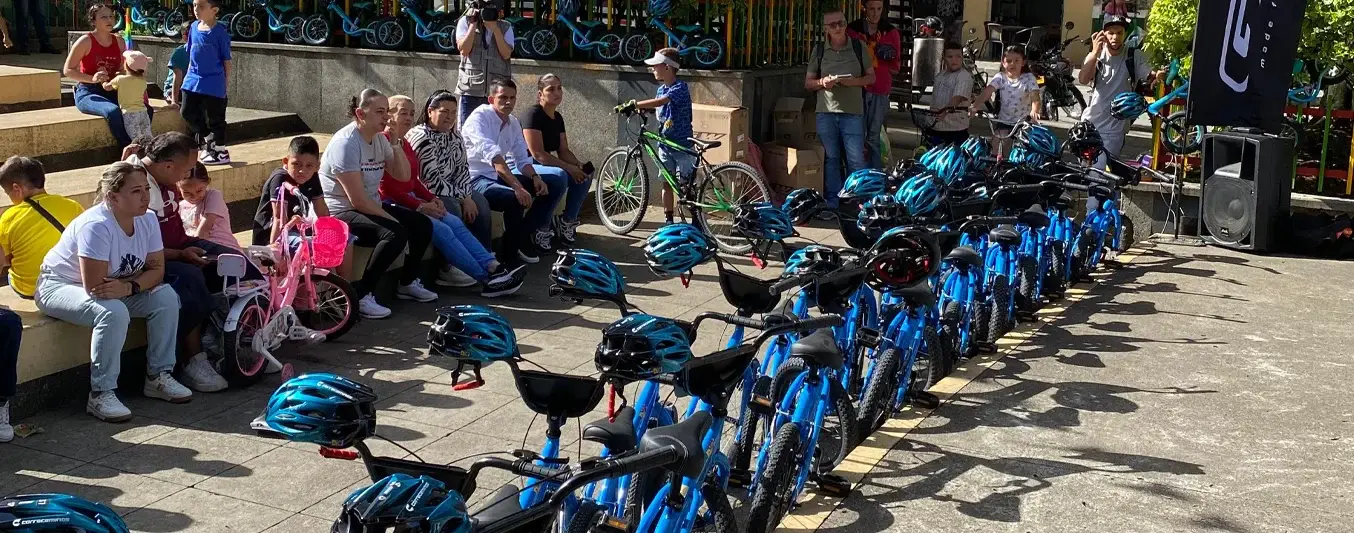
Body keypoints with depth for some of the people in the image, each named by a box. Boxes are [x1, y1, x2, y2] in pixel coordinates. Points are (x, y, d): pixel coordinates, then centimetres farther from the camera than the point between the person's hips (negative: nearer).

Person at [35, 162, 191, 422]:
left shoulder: (147, 219, -9)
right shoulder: (96, 225, -31)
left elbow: (157, 269, -7)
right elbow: (94, 286, -34)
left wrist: (129, 286, -27)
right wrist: (139, 282, -19)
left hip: (117, 289, 8)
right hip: (60, 286, -7)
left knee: (166, 297, -11)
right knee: (114, 313, -34)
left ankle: (158, 376, 1)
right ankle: (101, 395, -23)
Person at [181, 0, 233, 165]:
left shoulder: (220, 32, -12)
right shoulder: (194, 28, 6)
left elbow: (226, 59, -7)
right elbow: (191, 54, 15)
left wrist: (226, 81, -5)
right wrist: (190, 74, 15)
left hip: (213, 84, -6)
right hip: (193, 80, 6)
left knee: (215, 118, 1)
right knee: (187, 112, 10)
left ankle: (221, 152, 13)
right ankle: (206, 138, 28)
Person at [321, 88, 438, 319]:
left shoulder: (379, 138, 6)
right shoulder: (346, 143, -21)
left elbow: (403, 175, 9)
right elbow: (357, 200, -24)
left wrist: (396, 146, -6)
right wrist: (391, 219, -17)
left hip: (371, 208, 9)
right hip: (341, 214, -9)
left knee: (423, 225, 2)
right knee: (395, 234, -30)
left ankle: (407, 283, 22)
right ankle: (361, 296, -21)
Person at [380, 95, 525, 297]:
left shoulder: (404, 143, 19)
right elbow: (387, 188, -15)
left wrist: (431, 199, 2)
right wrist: (420, 206, -16)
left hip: (412, 200, 9)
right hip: (392, 205, -9)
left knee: (455, 223, -11)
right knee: (441, 230, -22)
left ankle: (494, 267, -24)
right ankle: (488, 279, -25)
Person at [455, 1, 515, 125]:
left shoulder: (506, 27, 7)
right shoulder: (465, 22, 4)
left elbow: (506, 54, -5)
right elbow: (464, 50, -8)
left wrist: (495, 29, -12)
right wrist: (473, 24, -10)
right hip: (471, 87, -1)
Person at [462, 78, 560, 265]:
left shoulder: (513, 123, 9)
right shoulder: (479, 118, -17)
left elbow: (522, 158, 13)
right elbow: (493, 156, -31)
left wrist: (535, 177, -10)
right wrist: (518, 186, -42)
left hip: (501, 177, 9)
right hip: (478, 180, -9)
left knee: (555, 185, 2)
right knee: (516, 198, -36)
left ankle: (525, 233, -1)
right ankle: (516, 245, -9)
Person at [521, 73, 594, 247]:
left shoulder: (558, 117, 10)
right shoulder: (534, 114, -17)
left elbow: (564, 151, 10)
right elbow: (538, 154, -24)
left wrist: (578, 165, -12)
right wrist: (569, 168, -25)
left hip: (546, 165, 9)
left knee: (586, 174, -5)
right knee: (559, 175, -34)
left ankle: (567, 221, 1)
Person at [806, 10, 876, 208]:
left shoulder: (858, 47, 4)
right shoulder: (819, 50, 6)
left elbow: (871, 77, 8)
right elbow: (808, 82, 10)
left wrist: (854, 81, -12)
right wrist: (822, 82, -12)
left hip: (853, 112, -1)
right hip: (826, 112, 1)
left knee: (856, 160, -2)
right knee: (831, 158, 7)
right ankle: (832, 202, 15)